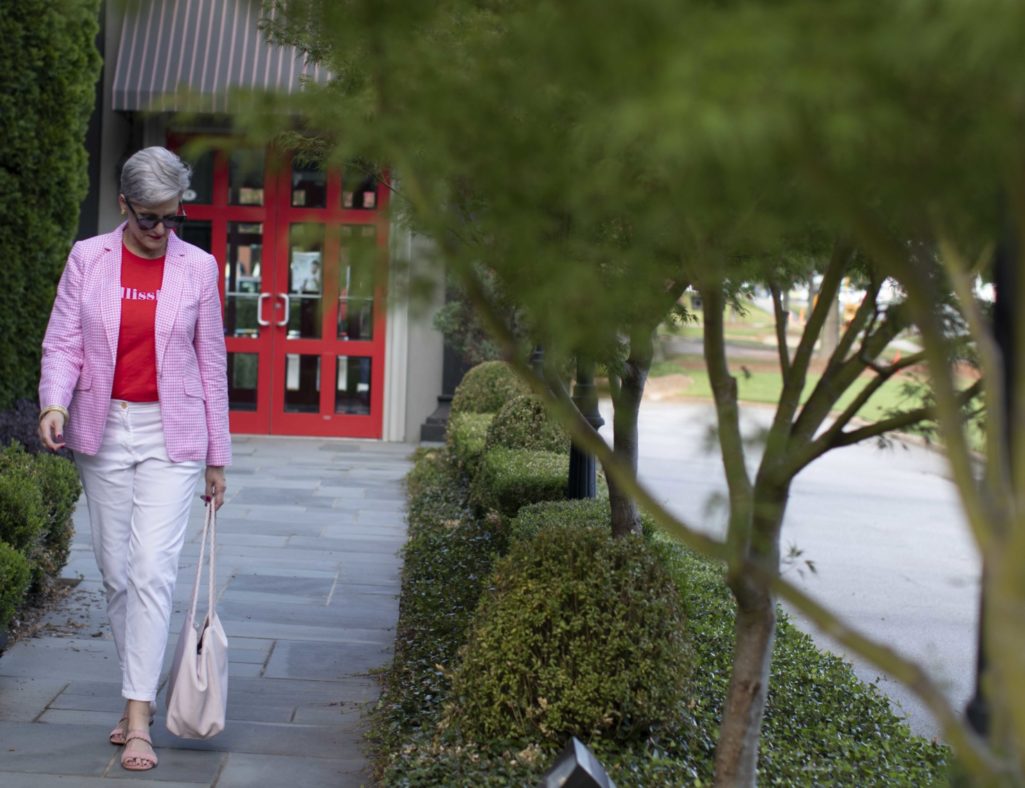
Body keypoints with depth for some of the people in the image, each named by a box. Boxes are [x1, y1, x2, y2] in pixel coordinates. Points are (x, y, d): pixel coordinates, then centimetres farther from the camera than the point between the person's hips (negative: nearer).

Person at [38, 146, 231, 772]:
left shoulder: (198, 267, 1)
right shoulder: (88, 259, 2)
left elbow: (212, 363, 5)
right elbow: (63, 344, 0)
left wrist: (218, 458, 6)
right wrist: (55, 403, -21)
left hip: (170, 434, -2)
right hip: (103, 430, 2)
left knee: (153, 569, -12)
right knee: (115, 572, 8)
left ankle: (137, 717, -9)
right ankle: (143, 693, 23)